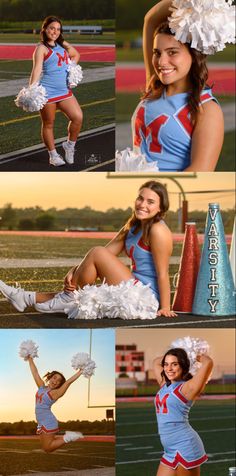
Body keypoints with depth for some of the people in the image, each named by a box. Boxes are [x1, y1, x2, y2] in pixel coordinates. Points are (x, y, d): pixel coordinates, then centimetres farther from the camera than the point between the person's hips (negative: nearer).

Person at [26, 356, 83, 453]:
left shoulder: (55, 393, -5)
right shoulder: (42, 387, 13)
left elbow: (69, 381, -13)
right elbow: (35, 373, 18)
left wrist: (81, 371, -14)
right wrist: (30, 359, 21)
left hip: (48, 423, -8)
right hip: (42, 423, 8)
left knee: (48, 448, -9)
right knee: (46, 448, 8)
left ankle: (67, 438, 0)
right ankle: (66, 436, 17)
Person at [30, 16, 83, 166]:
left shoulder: (64, 45, 11)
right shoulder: (42, 48, -9)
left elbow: (76, 55, 30)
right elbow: (37, 69, -19)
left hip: (64, 90, 6)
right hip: (47, 92, -6)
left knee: (78, 117, -6)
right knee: (48, 124, 5)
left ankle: (70, 145, 15)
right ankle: (53, 155, 16)